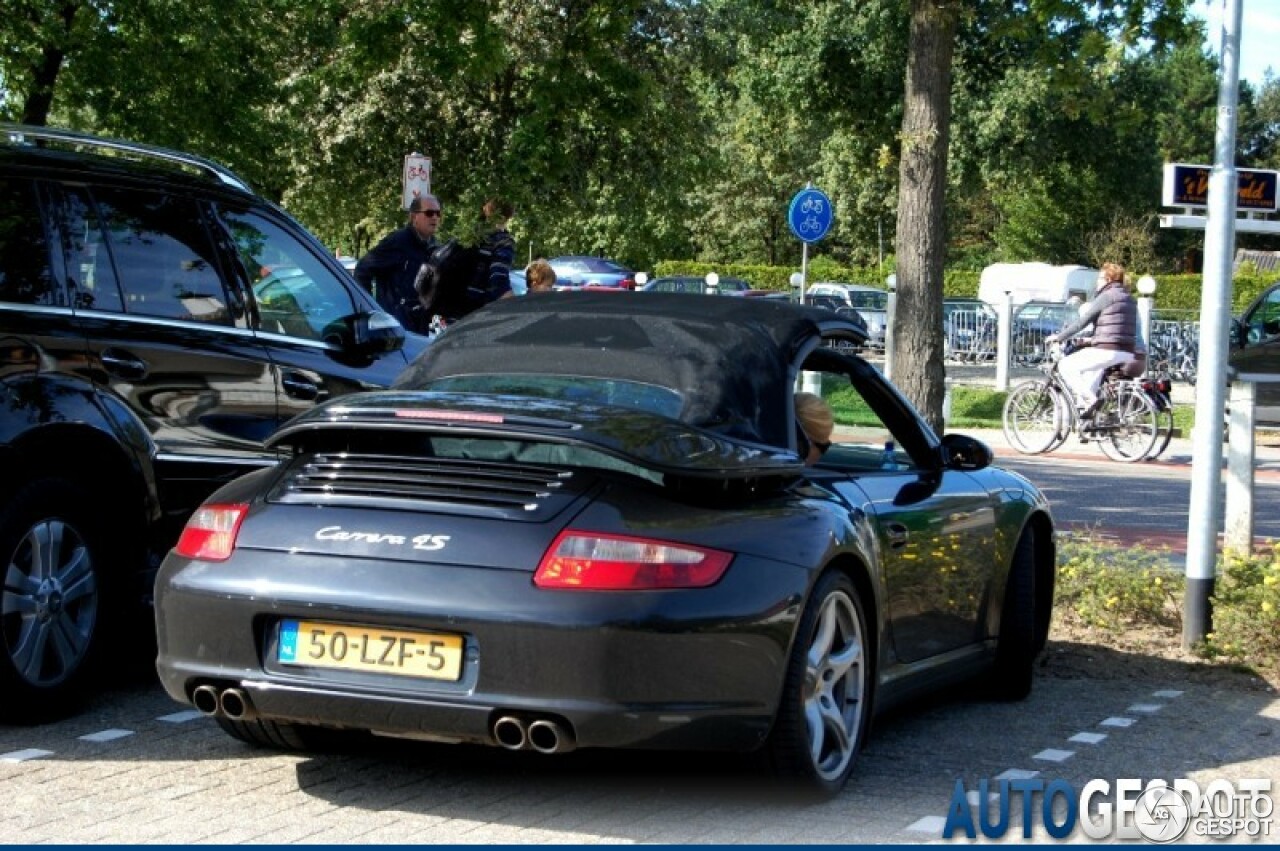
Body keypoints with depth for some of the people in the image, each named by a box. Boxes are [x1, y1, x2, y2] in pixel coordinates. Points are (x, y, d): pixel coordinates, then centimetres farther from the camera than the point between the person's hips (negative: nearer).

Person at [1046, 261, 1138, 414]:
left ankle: (1089, 399, -12)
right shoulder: (1129, 299, 19)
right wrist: (1092, 338, 38)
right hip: (1128, 354, 9)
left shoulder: (1106, 297, -8)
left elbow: (1082, 321, -8)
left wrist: (1058, 337, 1)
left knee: (1066, 366, 0)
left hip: (1107, 351, -9)